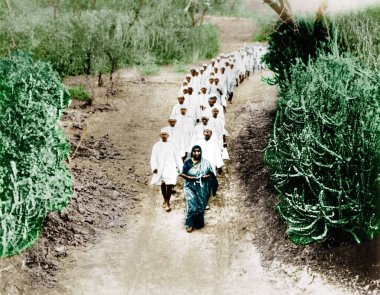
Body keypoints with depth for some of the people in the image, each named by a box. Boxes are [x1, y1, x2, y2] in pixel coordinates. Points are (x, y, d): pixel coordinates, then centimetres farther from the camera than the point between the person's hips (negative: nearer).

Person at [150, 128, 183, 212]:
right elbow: (153, 158, -1)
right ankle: (165, 200, 33)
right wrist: (154, 167, -16)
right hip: (160, 169, 1)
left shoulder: (171, 145, 3)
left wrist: (181, 169, 1)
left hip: (170, 169, -1)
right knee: (162, 185, 10)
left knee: (169, 185, -7)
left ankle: (168, 202, 6)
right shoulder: (156, 146, 4)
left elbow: (177, 157, 5)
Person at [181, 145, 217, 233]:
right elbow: (183, 174, 4)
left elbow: (211, 174, 6)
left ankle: (198, 224, 23)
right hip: (190, 187, -1)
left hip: (202, 188, 1)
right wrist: (188, 177, -14)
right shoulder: (187, 162, -1)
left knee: (200, 206, 3)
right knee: (191, 206, -11)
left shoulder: (205, 163, 0)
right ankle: (189, 224, 5)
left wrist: (207, 176, -14)